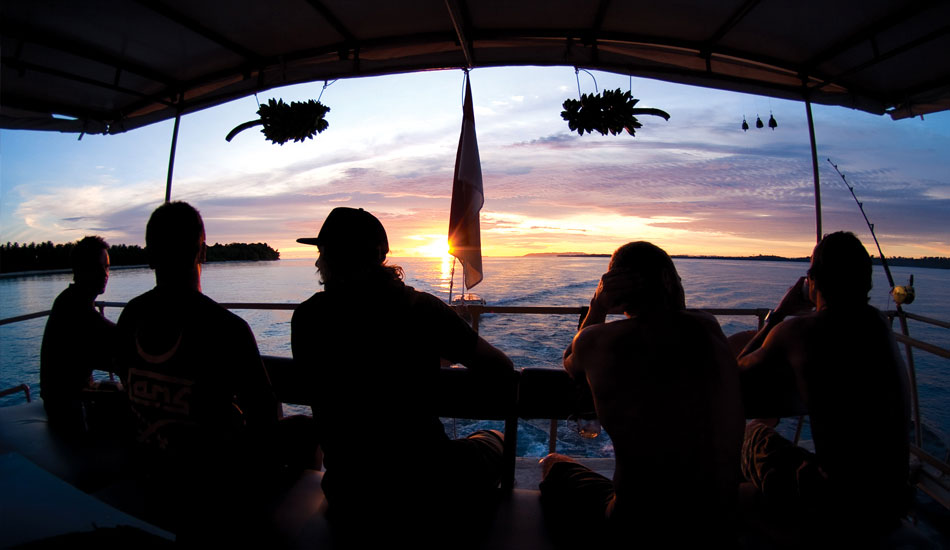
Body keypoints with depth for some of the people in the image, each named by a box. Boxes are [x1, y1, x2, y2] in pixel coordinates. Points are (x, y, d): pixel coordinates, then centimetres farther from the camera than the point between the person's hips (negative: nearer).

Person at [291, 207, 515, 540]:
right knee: (493, 440, 28)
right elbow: (503, 370, -8)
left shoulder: (307, 316, -10)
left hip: (347, 496, 3)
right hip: (424, 495, -2)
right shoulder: (424, 308, -15)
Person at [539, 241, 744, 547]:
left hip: (641, 530, -4)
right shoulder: (709, 327, -6)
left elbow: (572, 364, 11)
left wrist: (597, 308, 5)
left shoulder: (597, 339, -15)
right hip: (721, 525, 5)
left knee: (554, 465, 24)